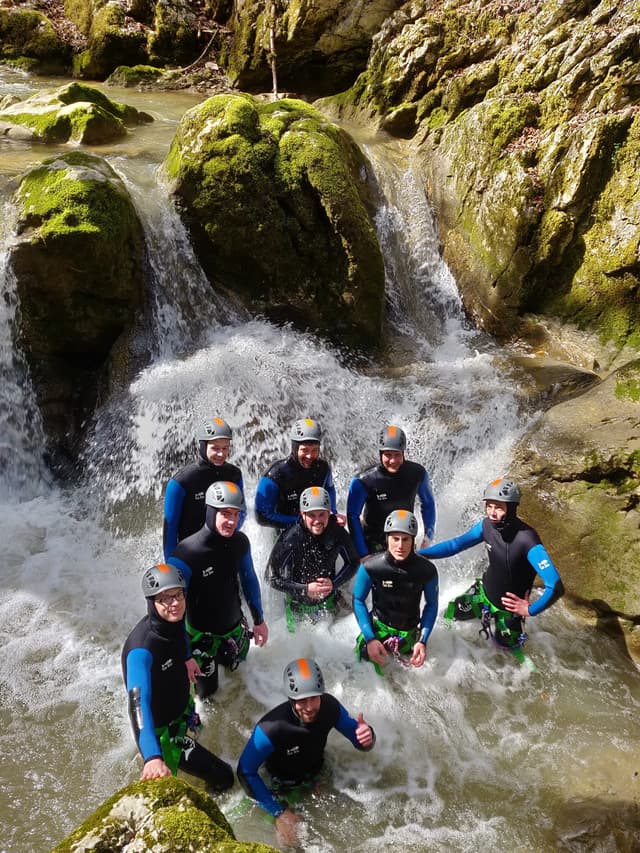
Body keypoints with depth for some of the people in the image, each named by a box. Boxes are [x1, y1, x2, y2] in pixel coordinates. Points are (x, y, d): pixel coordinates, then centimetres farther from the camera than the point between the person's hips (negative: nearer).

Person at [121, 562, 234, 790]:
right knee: (223, 777, -6)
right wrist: (152, 757, -63)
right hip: (162, 729, -7)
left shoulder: (175, 620, -17)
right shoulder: (141, 649, -40)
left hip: (183, 708, 7)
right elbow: (138, 702, -52)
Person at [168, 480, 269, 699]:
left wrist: (259, 620, 11)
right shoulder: (186, 553, -33)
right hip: (202, 634, -5)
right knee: (207, 692, 10)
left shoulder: (240, 542, -15)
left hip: (235, 628, 5)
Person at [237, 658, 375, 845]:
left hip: (318, 774, 4)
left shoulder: (329, 706, -29)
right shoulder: (271, 728, -41)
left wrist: (366, 737, -40)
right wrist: (279, 812, -24)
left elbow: (355, 734, -15)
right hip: (284, 788, -3)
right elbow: (245, 772, -27)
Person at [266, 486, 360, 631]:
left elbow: (353, 563, -3)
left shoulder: (338, 533, -20)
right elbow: (272, 577, -20)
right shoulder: (290, 539, -28)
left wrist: (334, 583, -18)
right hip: (298, 604, -2)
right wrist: (305, 590, -26)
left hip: (328, 601, 2)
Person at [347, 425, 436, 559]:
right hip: (373, 544, -3)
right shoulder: (362, 481, -22)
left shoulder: (417, 473, -13)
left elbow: (428, 504, 5)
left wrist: (428, 538, 2)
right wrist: (362, 554, -14)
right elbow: (353, 516, -12)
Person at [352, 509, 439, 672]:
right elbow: (358, 600, -11)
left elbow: (431, 604, -5)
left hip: (409, 633, 1)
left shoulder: (427, 570, -21)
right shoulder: (370, 567, -25)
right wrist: (370, 638, -16)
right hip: (378, 626, -1)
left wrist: (423, 641, -12)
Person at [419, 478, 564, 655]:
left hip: (508, 608, -5)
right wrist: (418, 554, -10)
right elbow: (456, 544, -3)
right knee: (449, 617, 16)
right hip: (483, 592, 5)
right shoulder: (487, 525, -18)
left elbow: (555, 587, -38)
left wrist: (530, 610, -25)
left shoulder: (526, 540, -36)